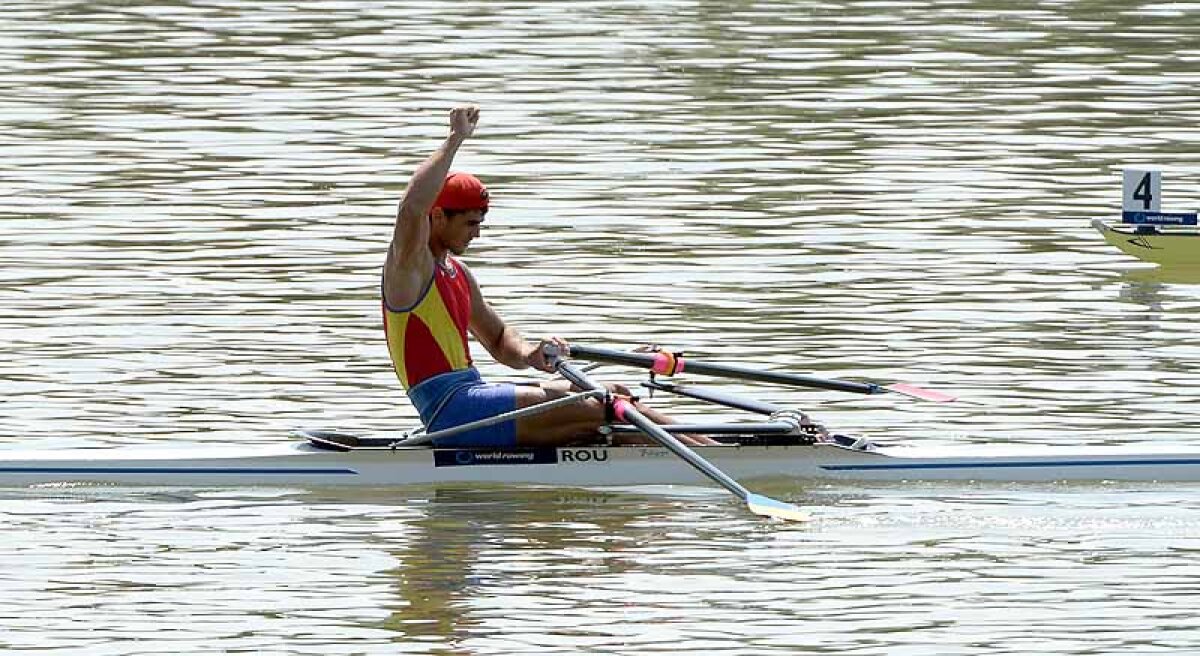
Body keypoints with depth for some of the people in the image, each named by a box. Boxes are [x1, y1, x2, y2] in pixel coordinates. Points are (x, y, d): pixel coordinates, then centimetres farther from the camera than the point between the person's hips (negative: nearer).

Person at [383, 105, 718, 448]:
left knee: (609, 396, -1)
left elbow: (499, 339, 24)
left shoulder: (458, 272, 22)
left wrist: (526, 354, -1)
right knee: (595, 411, -16)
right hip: (450, 408, -10)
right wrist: (455, 139, -25)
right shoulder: (409, 265, -6)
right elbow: (412, 208, -28)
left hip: (468, 395, 10)